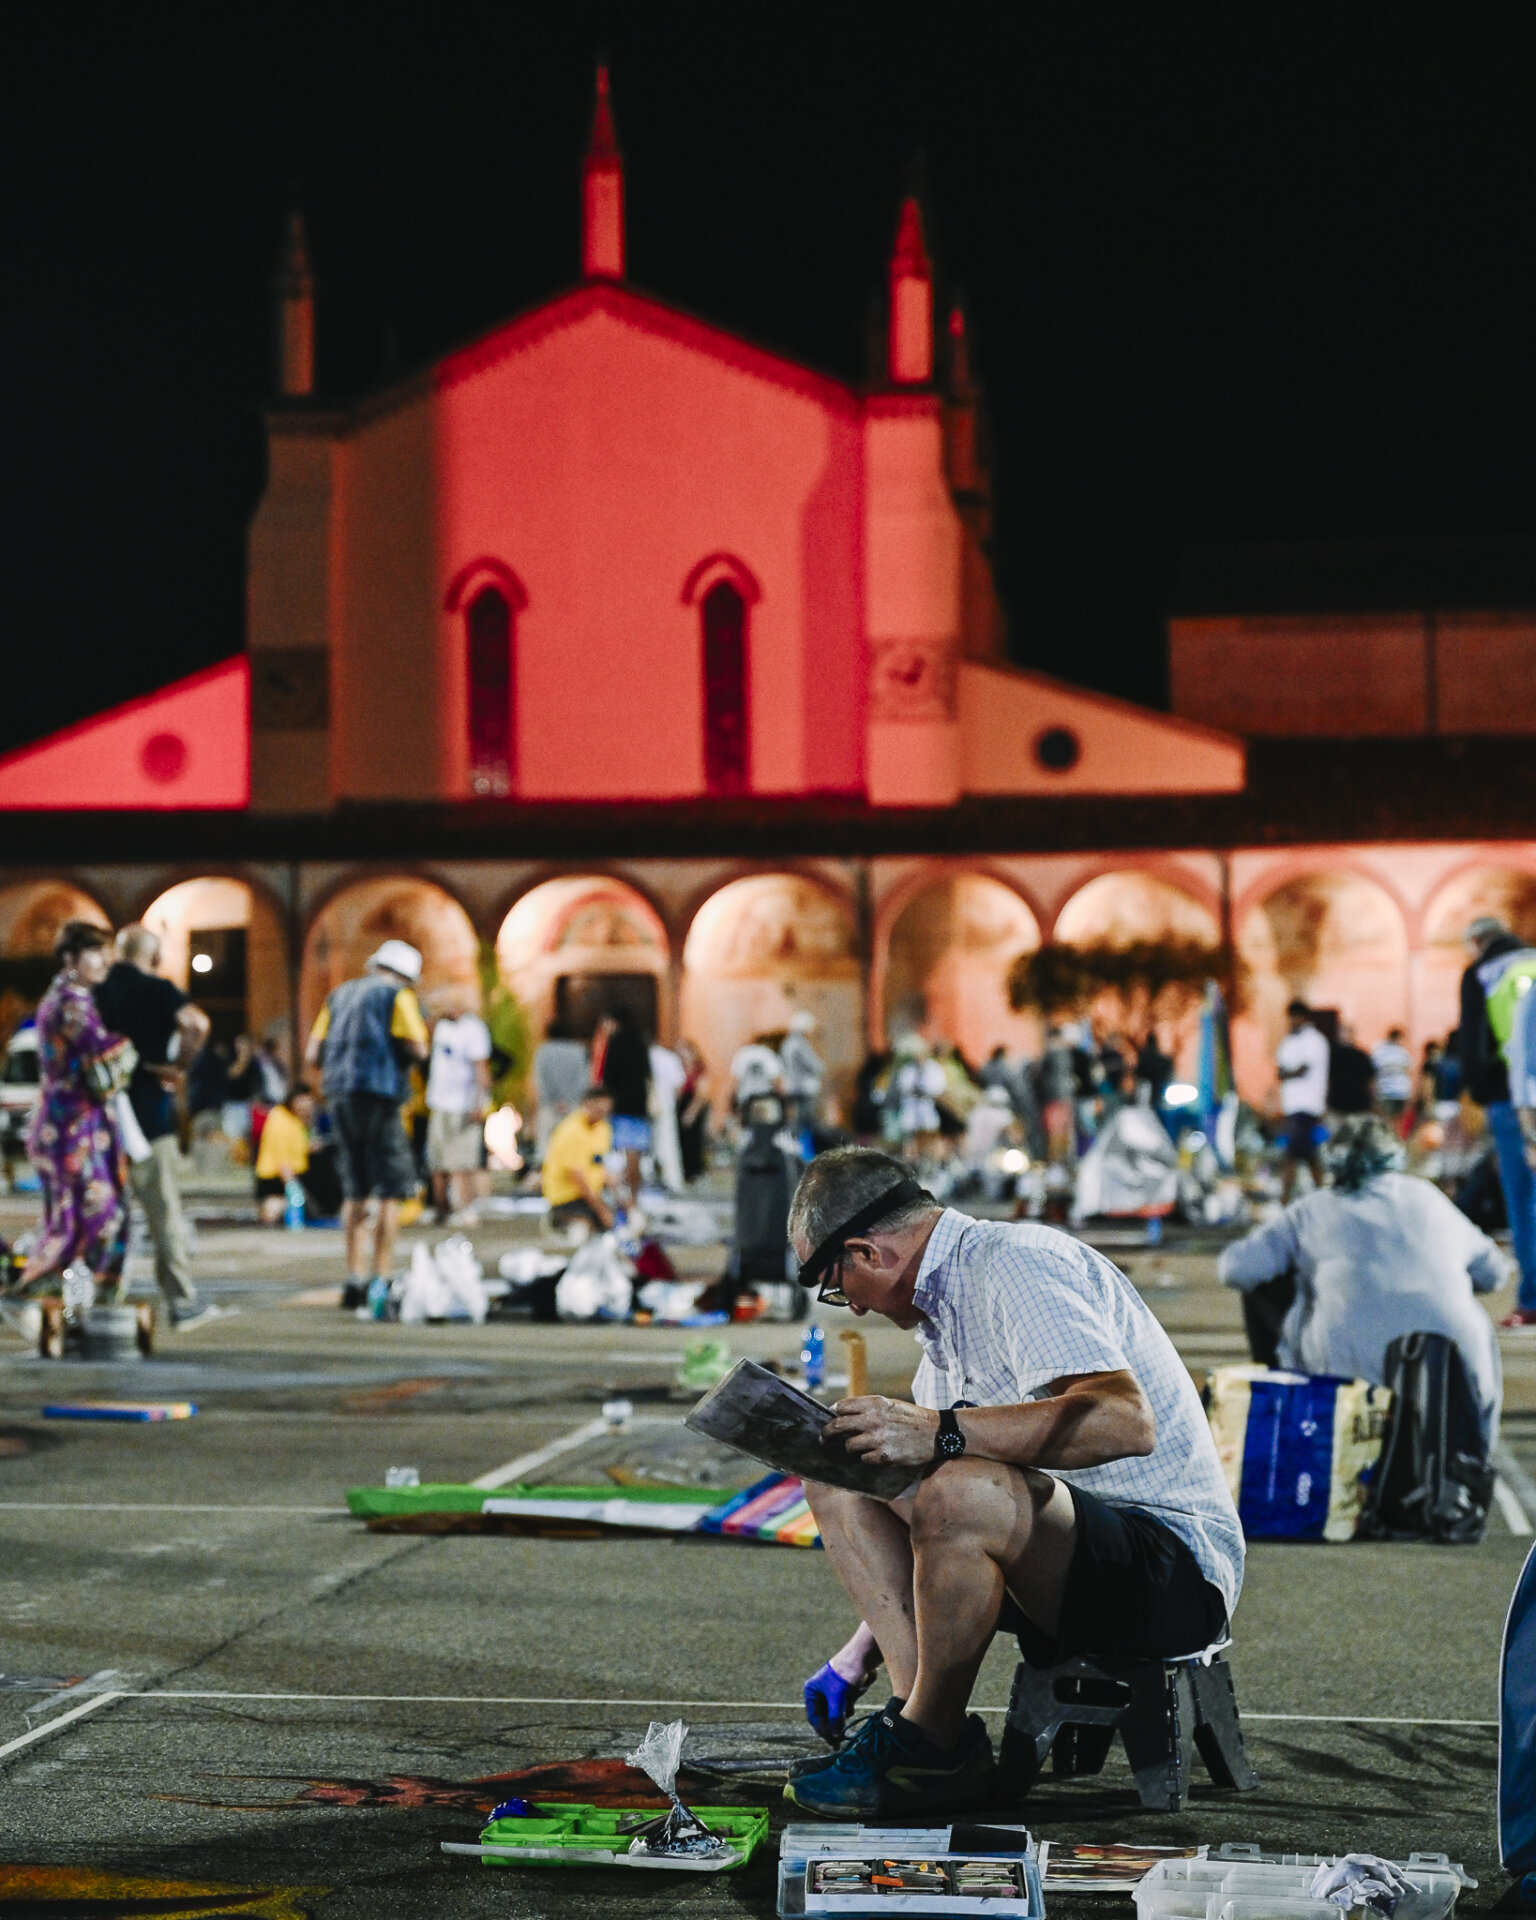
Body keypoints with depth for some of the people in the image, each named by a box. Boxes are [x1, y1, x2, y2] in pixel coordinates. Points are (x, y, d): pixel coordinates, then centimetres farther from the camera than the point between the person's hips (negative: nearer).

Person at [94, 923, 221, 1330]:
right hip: (148, 1110, -5)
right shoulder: (155, 988, -7)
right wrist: (178, 1067, -14)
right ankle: (182, 1302, 4)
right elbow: (196, 1022, -25)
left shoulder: (97, 991, 8)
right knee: (165, 1211, 1)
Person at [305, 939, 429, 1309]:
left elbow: (313, 1054, 15)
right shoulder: (397, 995, 1)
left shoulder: (340, 994, 19)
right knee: (392, 1190, -3)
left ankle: (355, 1279, 11)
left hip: (338, 1095, 6)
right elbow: (417, 1049, -10)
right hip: (379, 1091, -6)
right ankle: (382, 1277, -9)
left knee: (355, 1191, 13)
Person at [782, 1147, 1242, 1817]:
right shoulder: (945, 1297, 15)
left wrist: (940, 1432, -34)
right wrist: (857, 1656, 23)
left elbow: (1128, 1421, -32)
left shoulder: (1013, 1265, -16)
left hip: (1178, 1567, -10)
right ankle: (917, 1708, -8)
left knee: (961, 1492, -36)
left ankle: (930, 1749, -15)